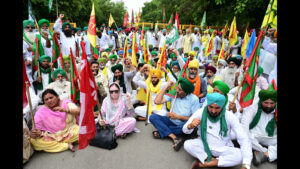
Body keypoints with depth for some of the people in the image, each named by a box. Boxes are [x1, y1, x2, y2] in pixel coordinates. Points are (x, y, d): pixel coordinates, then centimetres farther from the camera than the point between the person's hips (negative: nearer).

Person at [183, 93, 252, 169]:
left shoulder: (229, 116, -18)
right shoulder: (200, 112, -16)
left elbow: (244, 139, -21)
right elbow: (185, 130, -10)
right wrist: (190, 126, -35)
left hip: (223, 149, 1)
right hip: (204, 146, 0)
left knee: (240, 155, -29)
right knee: (187, 144, -28)